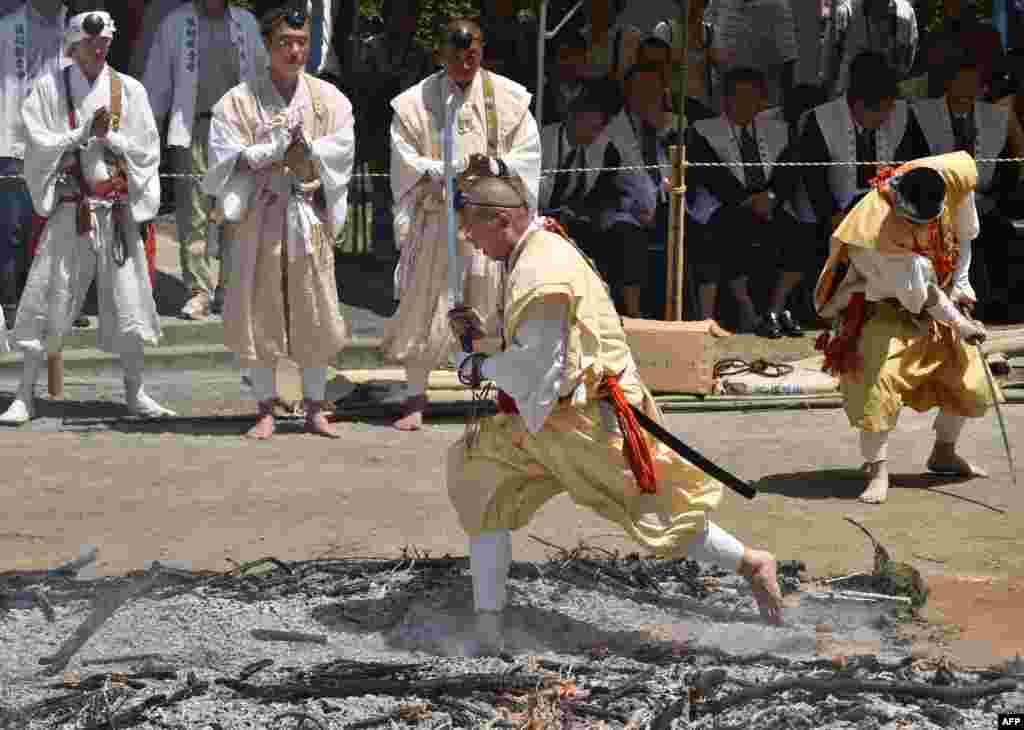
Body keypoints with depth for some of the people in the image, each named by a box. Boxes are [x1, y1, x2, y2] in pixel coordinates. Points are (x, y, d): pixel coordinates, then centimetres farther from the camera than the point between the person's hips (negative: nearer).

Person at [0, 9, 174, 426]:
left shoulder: (129, 90, 5)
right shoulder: (49, 87, 1)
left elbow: (146, 151, 3)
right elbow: (38, 145, -6)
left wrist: (110, 137, -11)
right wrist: (83, 133, -14)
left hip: (117, 211, 2)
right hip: (68, 211, -2)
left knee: (127, 298, 5)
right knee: (49, 301, -1)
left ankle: (134, 392, 18)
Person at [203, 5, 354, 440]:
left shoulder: (328, 99, 5)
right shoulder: (239, 101, -1)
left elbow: (340, 152, -3)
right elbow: (227, 160, -8)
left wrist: (300, 140, -13)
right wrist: (277, 143, -14)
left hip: (311, 219, 1)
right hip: (260, 219, -1)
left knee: (316, 315, 3)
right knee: (260, 314, 1)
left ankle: (314, 408, 14)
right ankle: (266, 410, 10)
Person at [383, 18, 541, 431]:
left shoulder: (510, 98, 1)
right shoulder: (416, 102, -2)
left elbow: (528, 154, 2)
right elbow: (407, 165, -3)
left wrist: (494, 165, -17)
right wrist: (457, 169, -16)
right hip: (436, 220, -1)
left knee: (497, 308, 5)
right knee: (424, 306, 0)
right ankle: (415, 397, 10)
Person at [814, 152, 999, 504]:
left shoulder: (954, 188, -21)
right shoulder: (876, 227, -36)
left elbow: (963, 235, 1)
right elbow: (916, 292, -28)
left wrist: (960, 284, -6)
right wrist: (960, 323, -22)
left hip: (935, 301, 6)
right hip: (882, 306, -6)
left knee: (968, 379, 8)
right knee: (877, 381, -25)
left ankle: (943, 453, 29)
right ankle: (878, 471, -15)